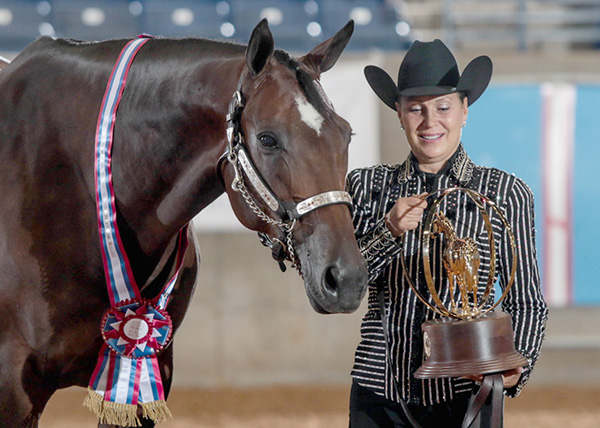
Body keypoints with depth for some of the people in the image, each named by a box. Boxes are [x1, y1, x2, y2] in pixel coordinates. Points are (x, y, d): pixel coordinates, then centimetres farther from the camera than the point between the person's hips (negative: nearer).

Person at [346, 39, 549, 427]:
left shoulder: (506, 194, 2)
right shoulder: (366, 186, 6)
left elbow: (527, 302, 3)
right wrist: (390, 231, -18)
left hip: (464, 391, -2)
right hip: (380, 390, 2)